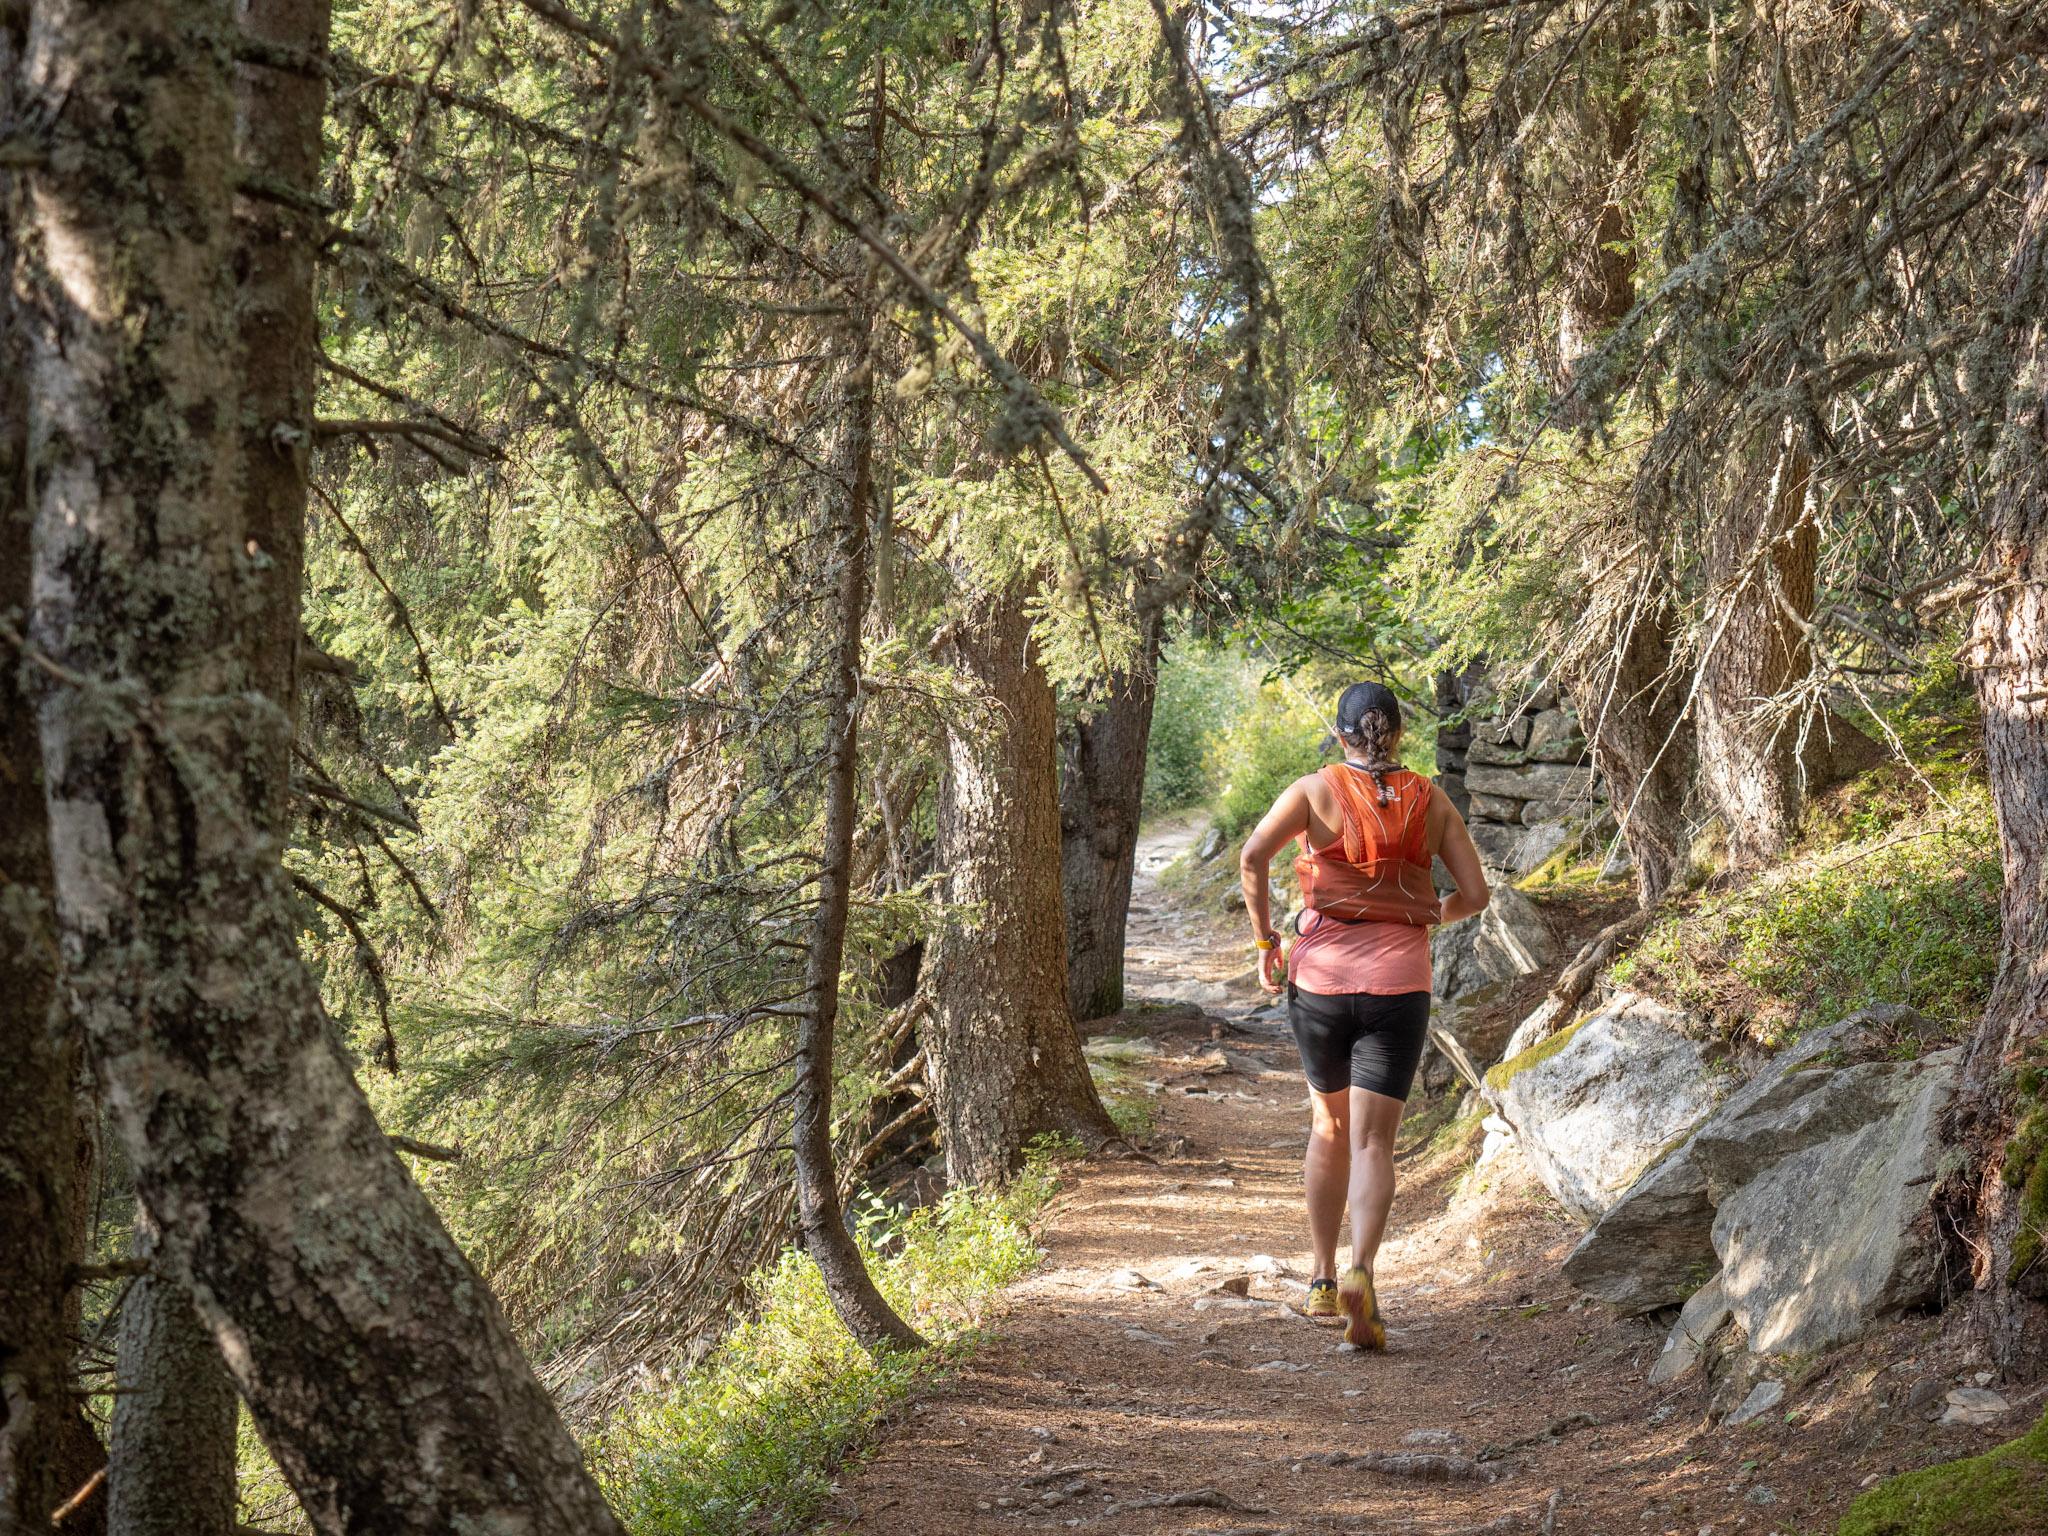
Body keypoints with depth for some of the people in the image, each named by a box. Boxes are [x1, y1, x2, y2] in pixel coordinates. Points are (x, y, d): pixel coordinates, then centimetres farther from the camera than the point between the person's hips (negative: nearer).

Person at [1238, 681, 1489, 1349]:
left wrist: (1264, 942, -4)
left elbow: (1253, 856, -14)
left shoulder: (1313, 790, 1)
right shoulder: (1430, 800, 5)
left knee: (1329, 1127, 19)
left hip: (1320, 976, 1)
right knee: (1372, 1142, -2)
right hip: (1398, 982, -1)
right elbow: (1474, 893, 4)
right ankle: (1360, 1271, -26)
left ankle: (1323, 1280, 25)